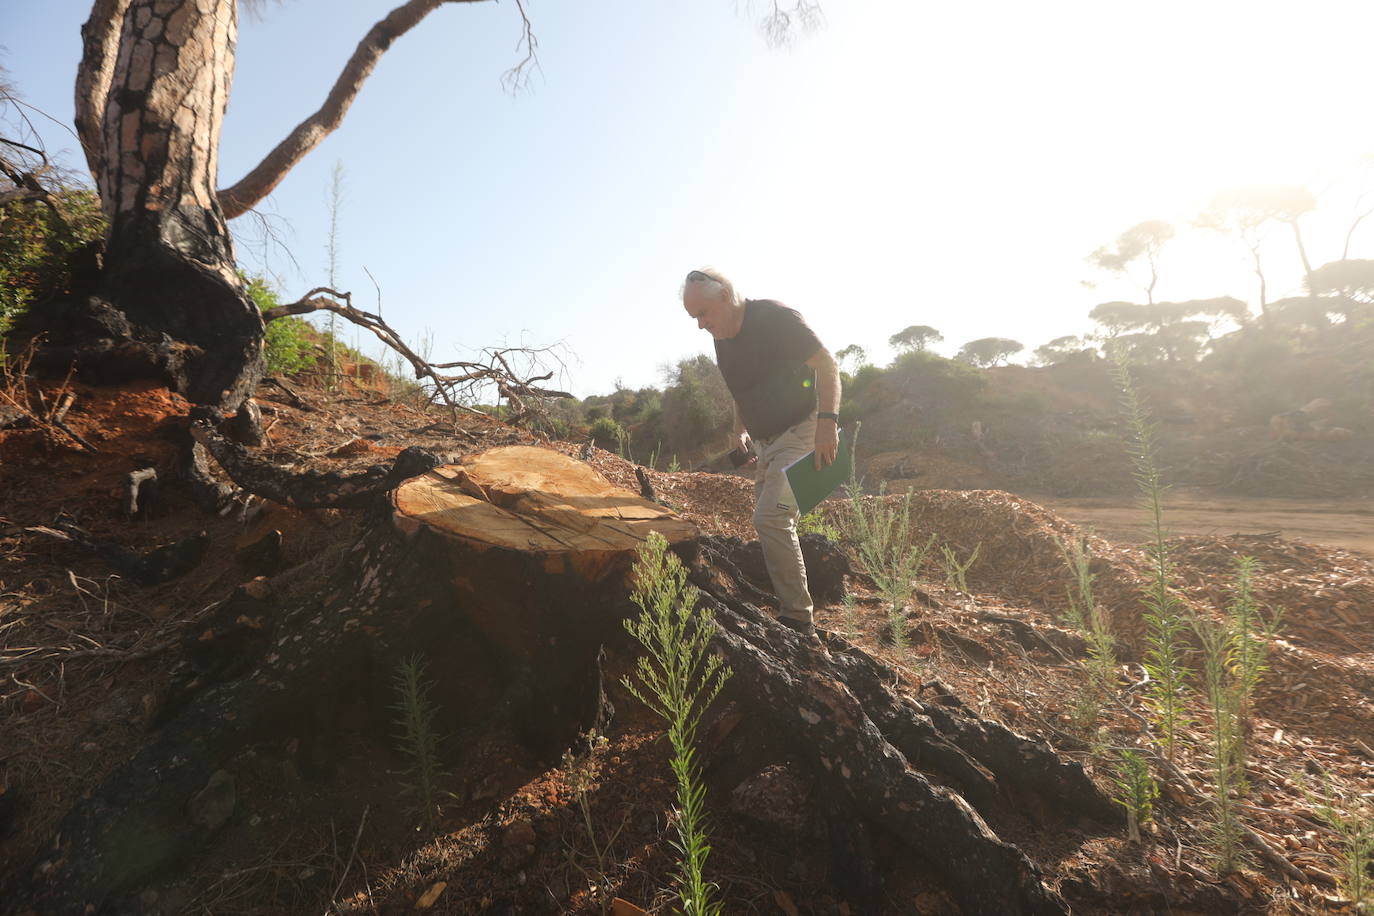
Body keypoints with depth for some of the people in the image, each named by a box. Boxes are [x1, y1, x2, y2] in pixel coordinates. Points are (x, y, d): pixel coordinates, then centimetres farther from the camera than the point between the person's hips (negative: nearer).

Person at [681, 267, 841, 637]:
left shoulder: (775, 318, -15)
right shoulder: (723, 338, 10)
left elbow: (827, 364, -17)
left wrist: (828, 420, -28)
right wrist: (740, 429, 11)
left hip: (801, 431, -9)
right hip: (766, 441, 9)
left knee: (770, 519, -19)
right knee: (772, 523, 9)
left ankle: (798, 621, -10)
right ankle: (787, 608, 21)